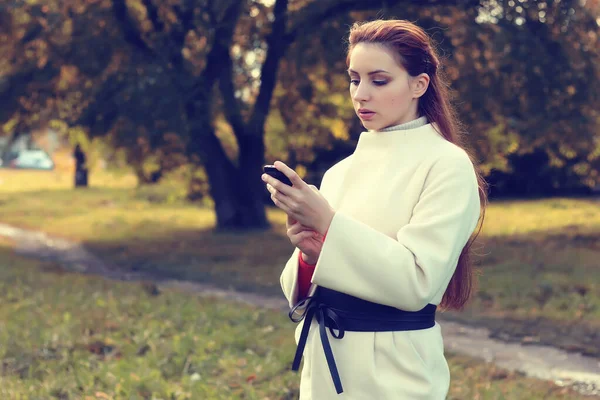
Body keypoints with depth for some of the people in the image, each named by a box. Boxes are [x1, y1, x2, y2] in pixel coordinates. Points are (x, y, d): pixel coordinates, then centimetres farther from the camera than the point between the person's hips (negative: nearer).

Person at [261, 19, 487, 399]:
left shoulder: (447, 165, -9)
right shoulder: (342, 171, 7)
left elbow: (418, 282, -18)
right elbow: (304, 286, 8)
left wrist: (328, 224, -22)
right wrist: (310, 253, -13)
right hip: (326, 362, 5)